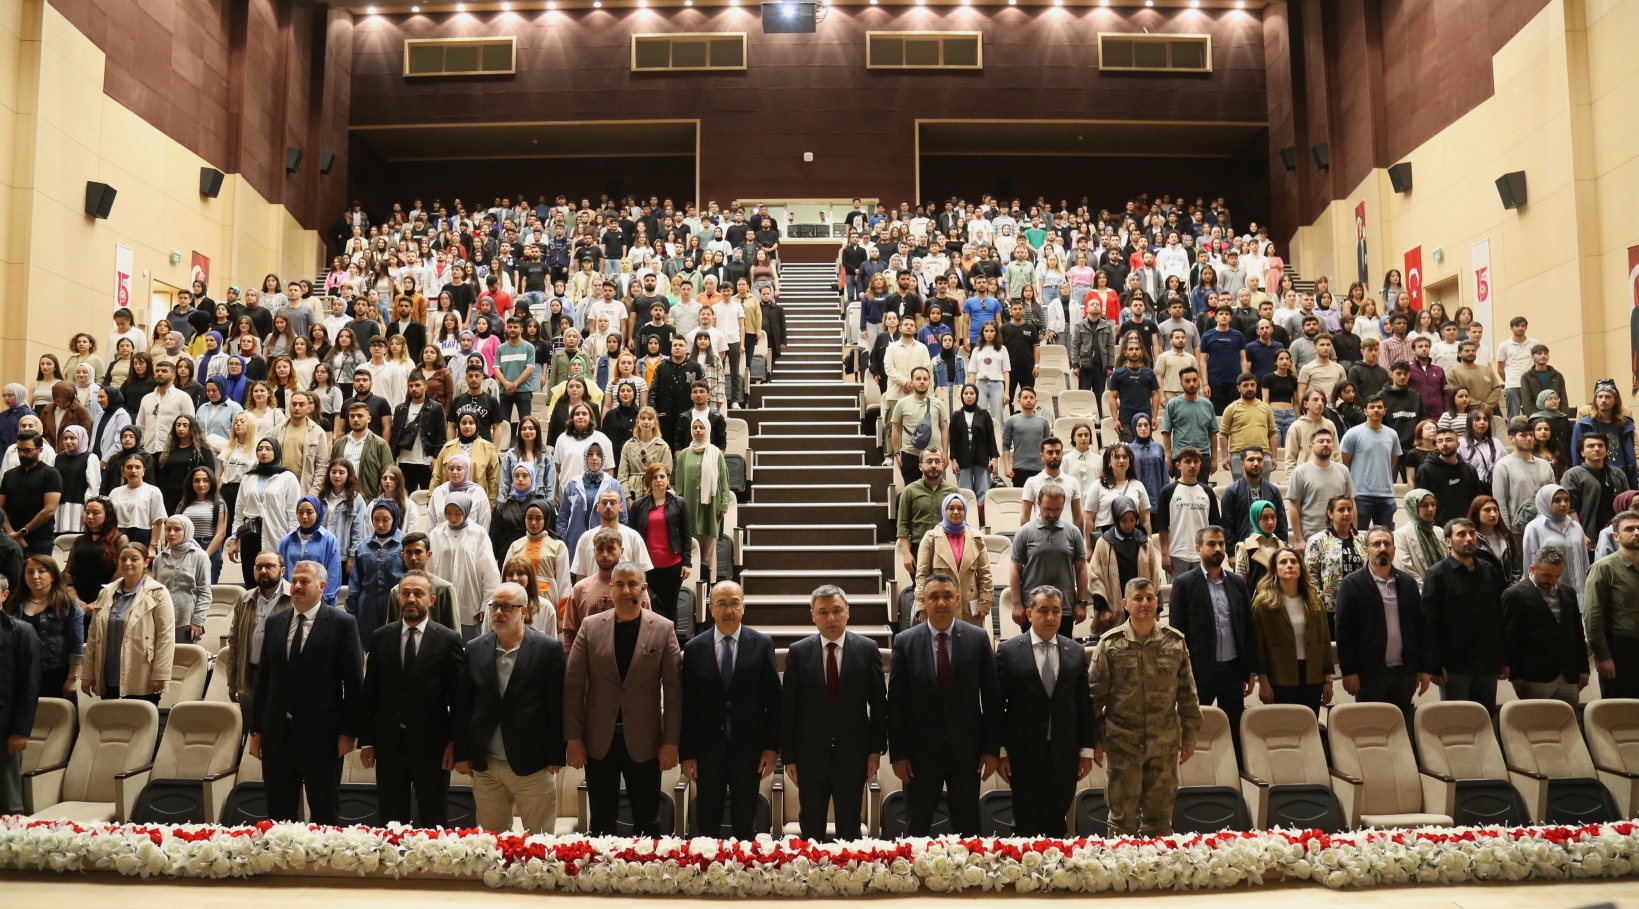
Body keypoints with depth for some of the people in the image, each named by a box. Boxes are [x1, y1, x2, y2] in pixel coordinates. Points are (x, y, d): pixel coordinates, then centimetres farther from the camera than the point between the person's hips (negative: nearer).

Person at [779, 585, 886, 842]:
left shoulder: (867, 649, -1)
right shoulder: (798, 652, -1)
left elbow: (879, 704, 2)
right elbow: (787, 708, 0)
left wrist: (876, 750, -2)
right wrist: (788, 756, -1)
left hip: (853, 755, 0)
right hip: (810, 756, 0)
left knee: (849, 830, 9)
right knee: (811, 830, 11)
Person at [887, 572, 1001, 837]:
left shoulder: (978, 638, -1)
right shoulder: (905, 642, -3)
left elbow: (991, 697, 1)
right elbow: (896, 703, -2)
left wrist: (992, 749, -2)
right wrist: (898, 754, -5)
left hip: (967, 751, 1)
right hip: (921, 751, 0)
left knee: (967, 830, 10)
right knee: (916, 831, 10)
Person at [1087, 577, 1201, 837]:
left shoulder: (1175, 641, 4)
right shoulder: (1110, 643, -2)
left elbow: (1187, 693, 9)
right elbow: (1095, 695, -1)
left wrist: (1189, 736, 8)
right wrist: (1095, 739, -3)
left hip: (1165, 744, 2)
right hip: (1122, 743, -2)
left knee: (1160, 815, 10)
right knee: (1123, 816, 6)